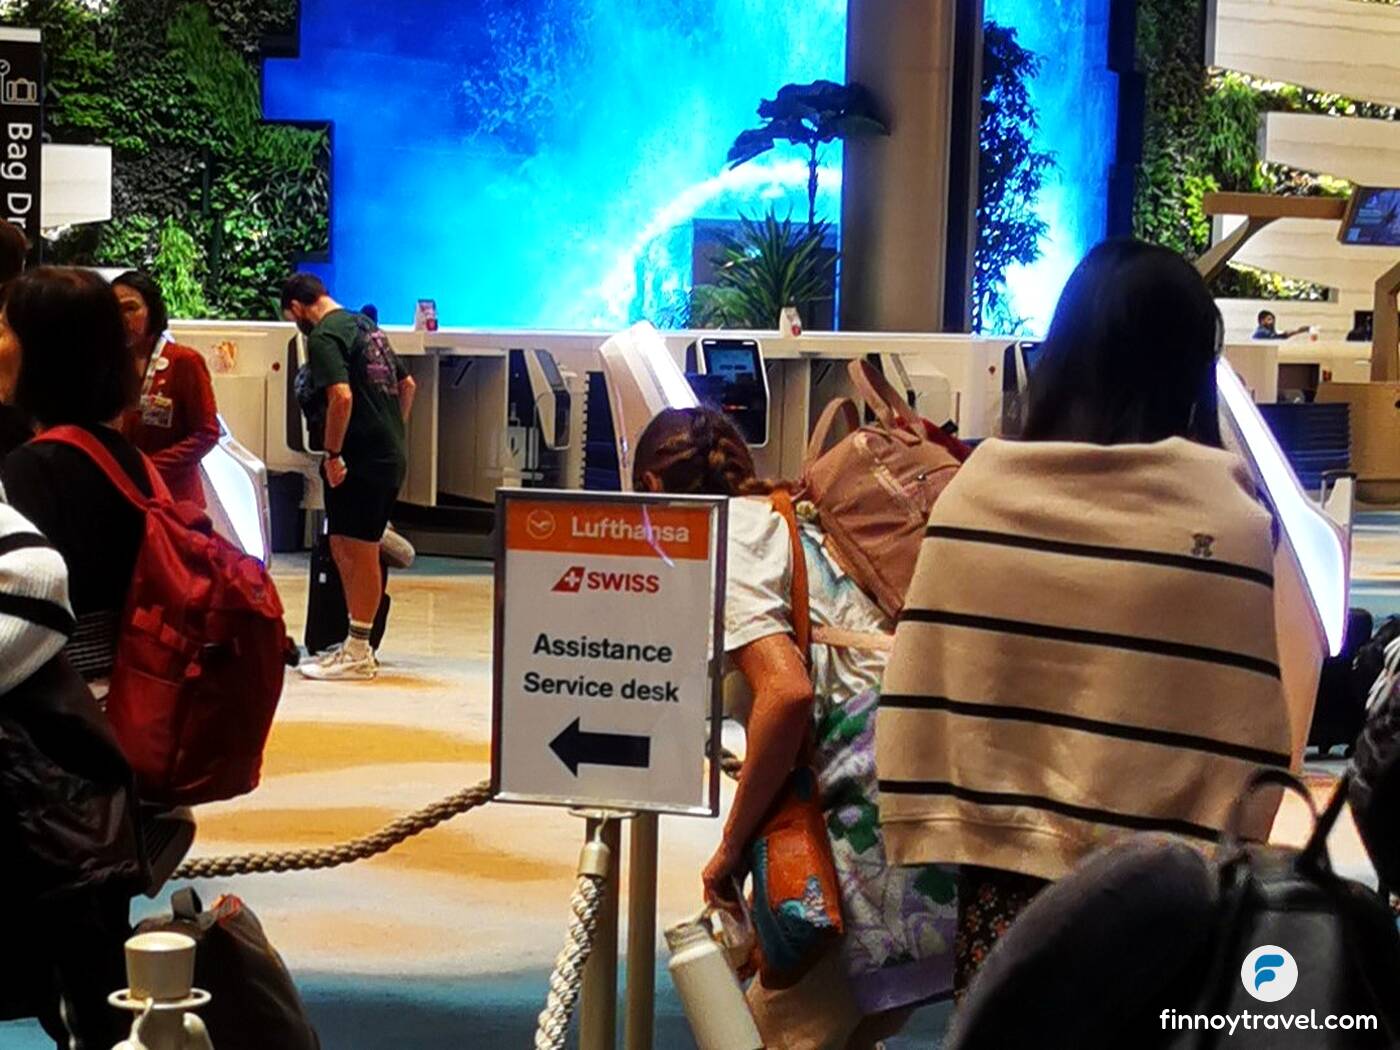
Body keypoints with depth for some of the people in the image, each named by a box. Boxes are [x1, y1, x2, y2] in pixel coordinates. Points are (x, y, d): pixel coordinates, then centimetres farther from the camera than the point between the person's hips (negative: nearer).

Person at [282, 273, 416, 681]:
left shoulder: (323, 337, -10)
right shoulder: (366, 326, 18)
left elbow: (341, 396, -24)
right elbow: (407, 384, 24)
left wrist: (333, 454, -17)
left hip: (363, 459, -9)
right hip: (390, 455, 9)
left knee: (360, 554, -3)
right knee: (345, 548, 15)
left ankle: (358, 655, 3)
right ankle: (356, 644, 20)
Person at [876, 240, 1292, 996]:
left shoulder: (978, 487, -3)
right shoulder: (1231, 519, -9)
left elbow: (923, 684, -1)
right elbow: (1244, 729, -7)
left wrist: (928, 821, 7)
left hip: (1002, 854, 2)